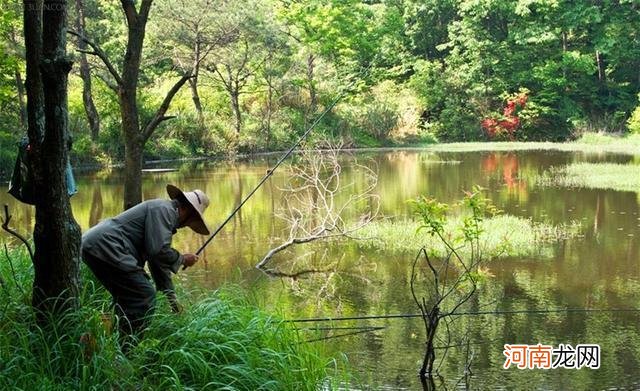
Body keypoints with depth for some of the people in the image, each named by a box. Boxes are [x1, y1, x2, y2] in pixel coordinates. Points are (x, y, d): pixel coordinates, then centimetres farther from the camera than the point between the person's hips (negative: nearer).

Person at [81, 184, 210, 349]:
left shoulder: (166, 214, 26)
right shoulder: (163, 209, -6)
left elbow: (159, 261, 31)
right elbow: (159, 250, -19)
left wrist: (172, 300, 32)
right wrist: (182, 259, 0)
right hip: (105, 247, -11)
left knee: (127, 298, 21)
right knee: (144, 297, -8)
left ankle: (125, 351, 26)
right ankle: (129, 353, -3)